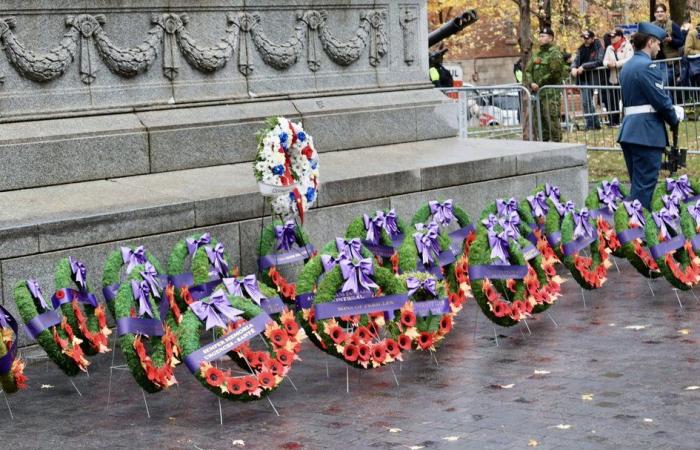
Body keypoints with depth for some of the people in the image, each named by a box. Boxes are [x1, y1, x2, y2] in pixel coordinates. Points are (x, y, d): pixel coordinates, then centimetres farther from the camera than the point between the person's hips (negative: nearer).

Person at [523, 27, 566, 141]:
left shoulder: (554, 54, -5)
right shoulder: (536, 54, 17)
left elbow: (555, 73, -13)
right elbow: (528, 70, 14)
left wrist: (540, 83, -8)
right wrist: (531, 83, -5)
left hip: (551, 93, -7)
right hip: (537, 92, 7)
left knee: (552, 119, -11)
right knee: (540, 119, 9)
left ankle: (556, 143, -9)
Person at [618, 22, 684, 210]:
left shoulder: (627, 66, 16)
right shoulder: (648, 66, -13)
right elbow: (661, 100, -15)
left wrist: (671, 110, 17)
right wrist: (675, 118, 4)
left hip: (629, 130, 9)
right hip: (647, 133, -9)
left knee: (638, 184, 15)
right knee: (644, 185, -8)